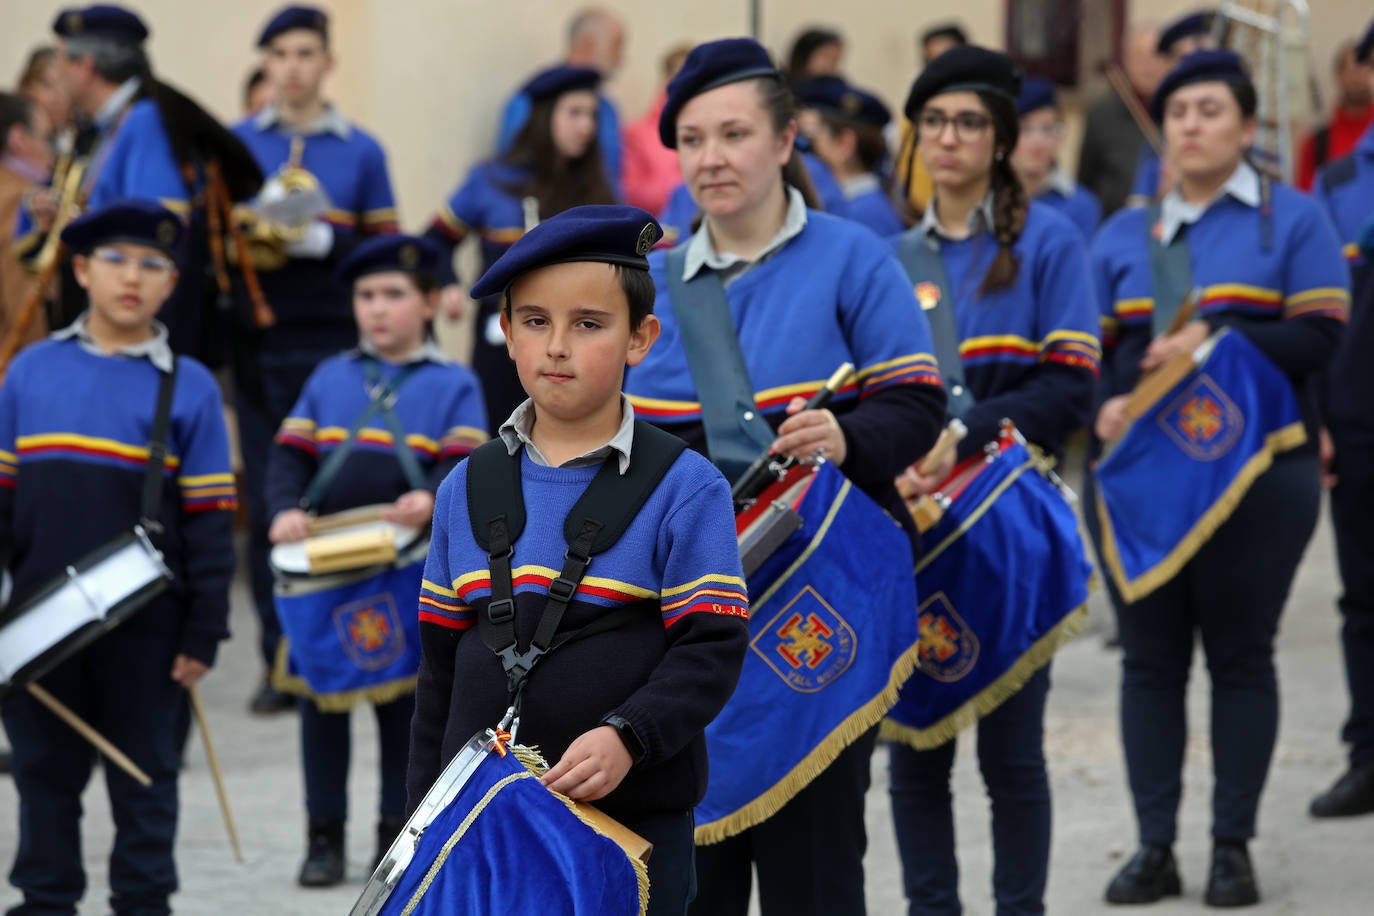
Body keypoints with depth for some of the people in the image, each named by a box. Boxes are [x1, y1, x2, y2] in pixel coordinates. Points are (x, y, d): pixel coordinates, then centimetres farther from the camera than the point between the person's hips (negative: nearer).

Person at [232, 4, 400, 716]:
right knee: (268, 501, -1)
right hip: (260, 346, 1)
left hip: (335, 344, -1)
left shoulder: (361, 151, 6)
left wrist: (322, 241, -14)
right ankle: (279, 663, 6)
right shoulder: (234, 144, 8)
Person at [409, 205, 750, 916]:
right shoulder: (468, 487, 9)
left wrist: (626, 736, -25)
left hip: (634, 815, -3)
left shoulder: (685, 488, -4)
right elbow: (441, 665, 14)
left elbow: (712, 650, -10)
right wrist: (426, 809, 12)